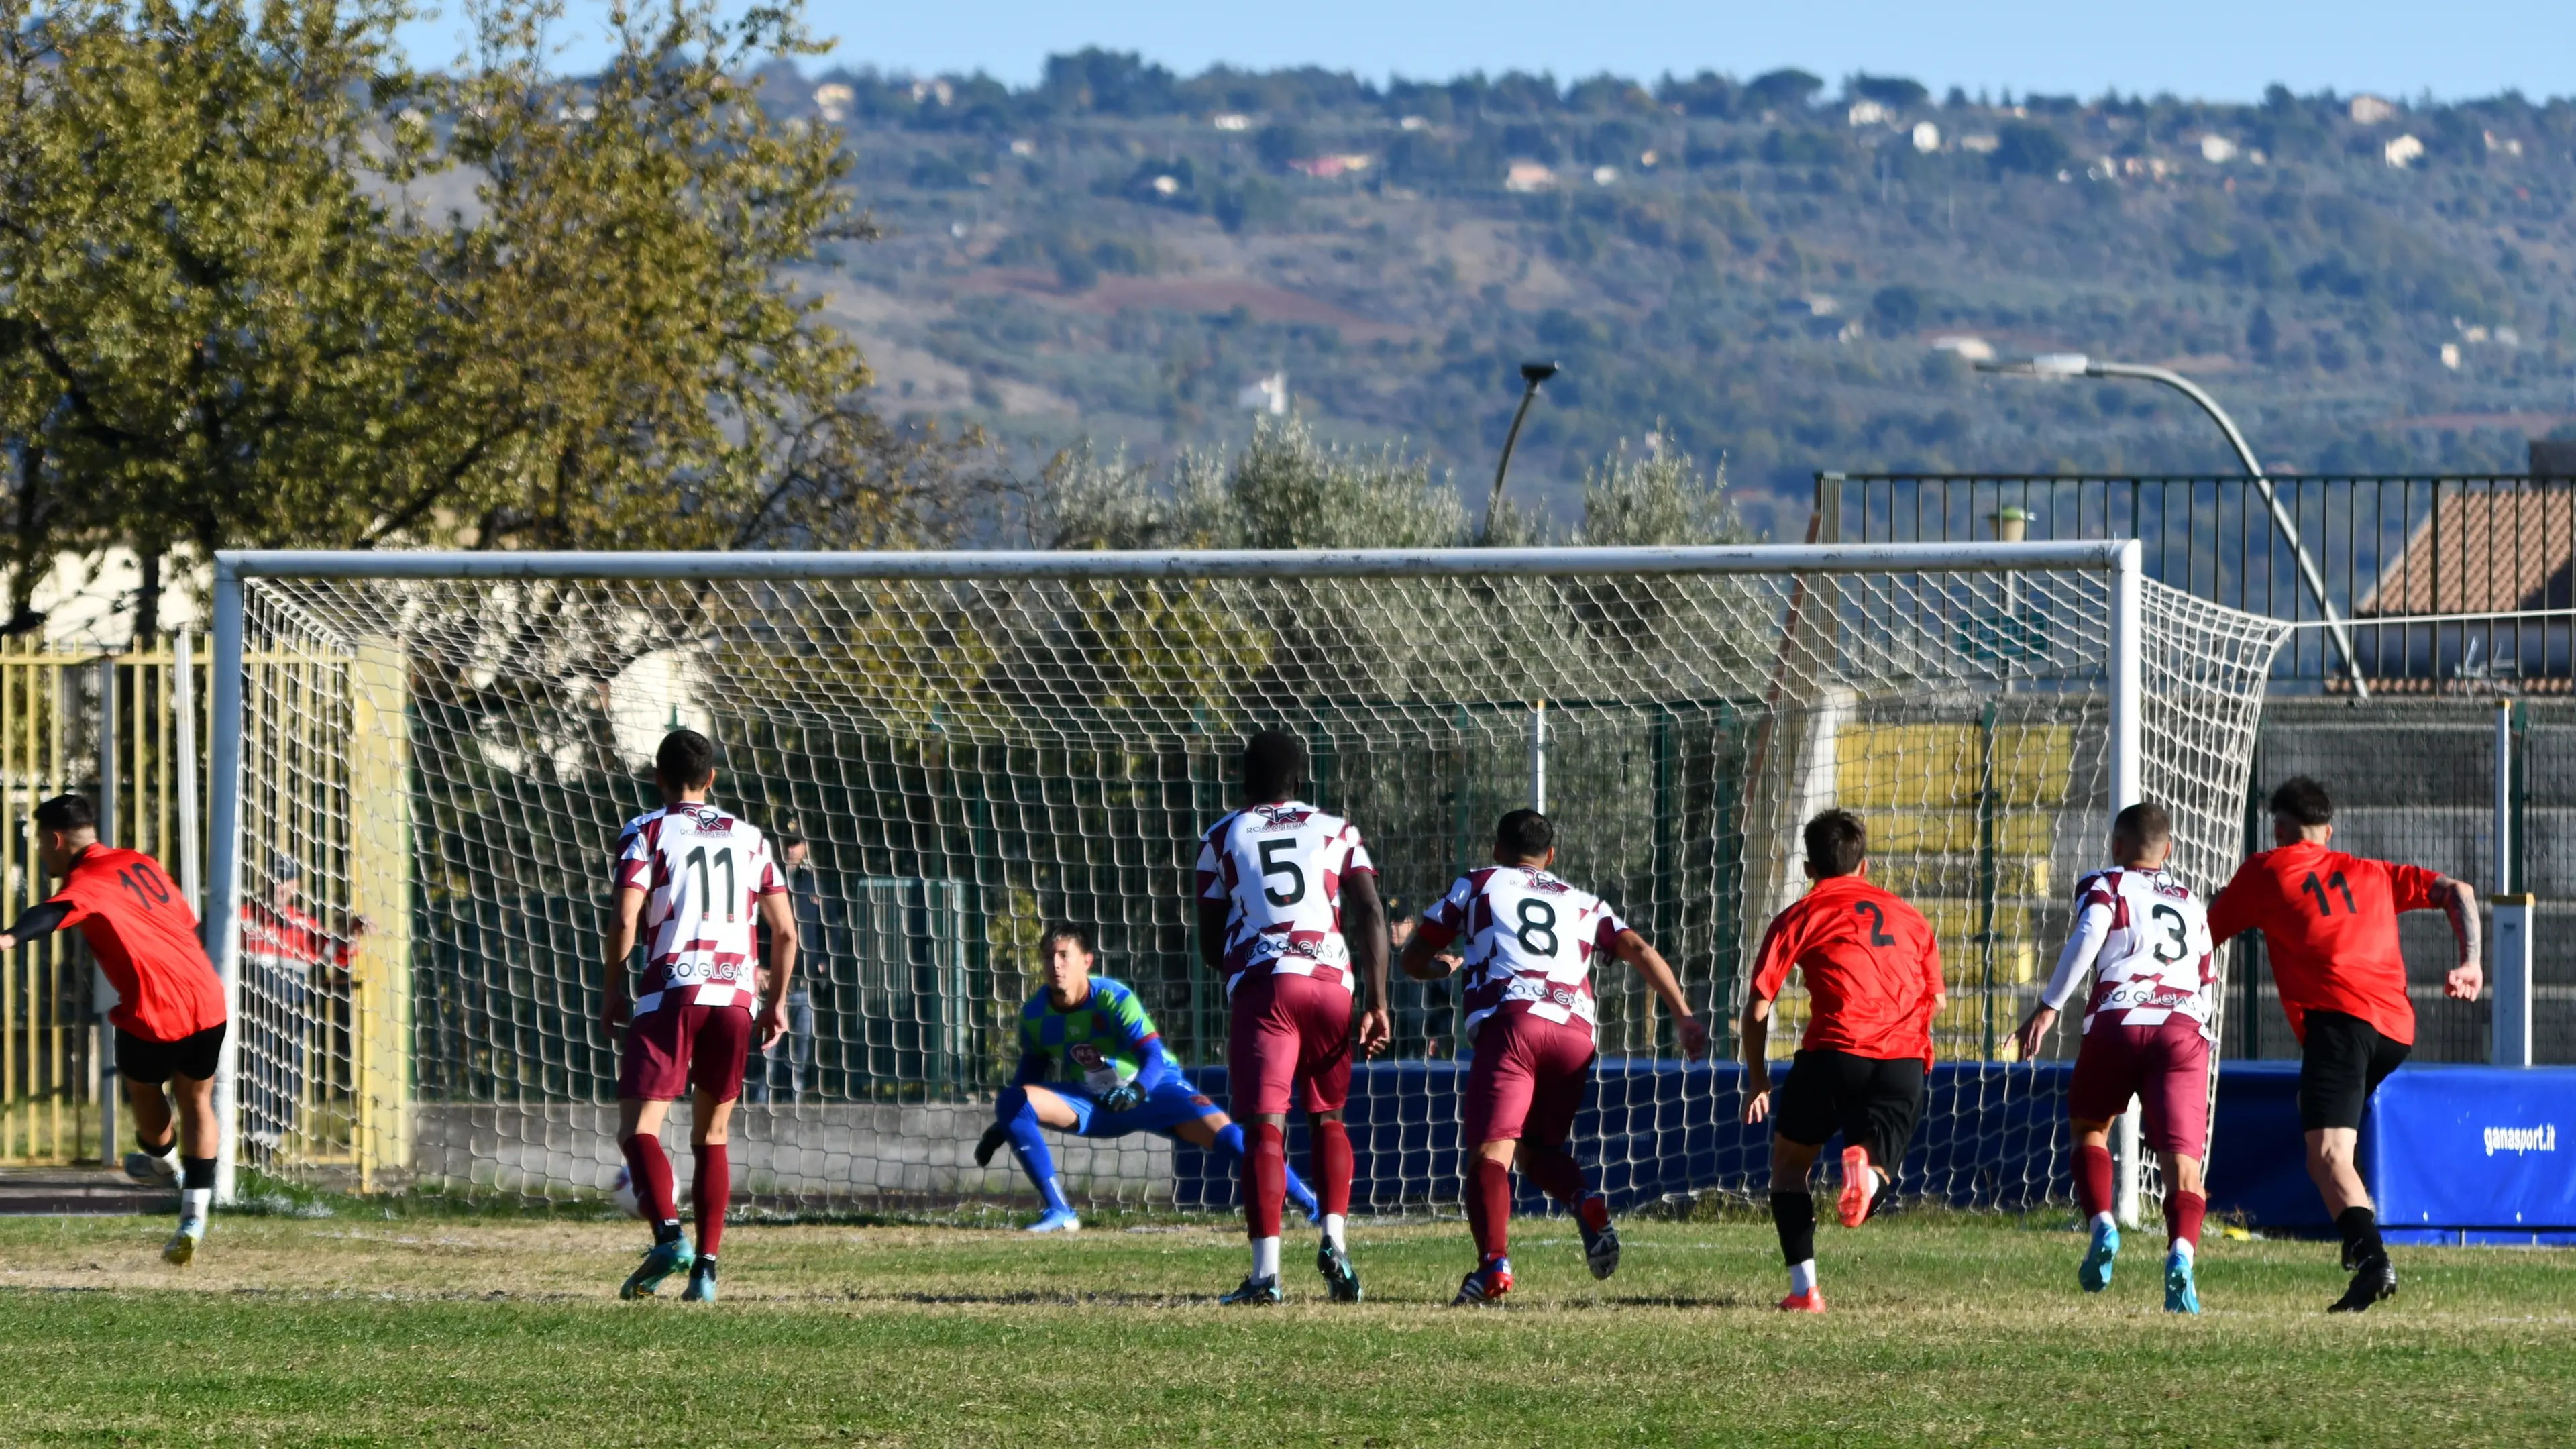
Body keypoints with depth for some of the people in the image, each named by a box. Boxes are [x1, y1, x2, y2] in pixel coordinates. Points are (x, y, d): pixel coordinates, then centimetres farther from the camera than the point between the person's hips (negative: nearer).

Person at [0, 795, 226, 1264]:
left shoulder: (85, 882, -9)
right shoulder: (140, 863, 15)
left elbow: (56, 912, -32)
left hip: (154, 1015, -6)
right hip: (207, 1000, 6)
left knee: (142, 1086, 25)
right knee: (197, 1101, 20)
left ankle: (162, 1161, 52)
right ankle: (194, 1216, 11)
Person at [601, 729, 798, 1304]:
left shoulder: (648, 832, 4)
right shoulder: (748, 838, 16)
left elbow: (625, 918, -9)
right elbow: (784, 930, 12)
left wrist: (612, 990, 3)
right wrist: (778, 1002, 22)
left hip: (672, 992, -4)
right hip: (735, 996, 4)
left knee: (639, 1129, -7)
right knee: (712, 1135, 15)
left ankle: (669, 1234, -31)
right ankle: (705, 1267, 7)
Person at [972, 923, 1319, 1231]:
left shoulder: (1114, 999, -23)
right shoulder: (1034, 1015, -10)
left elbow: (1154, 1058, -26)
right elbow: (1031, 1071, 8)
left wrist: (1137, 1091, -47)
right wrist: (1001, 1128, 6)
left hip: (1154, 1090, -4)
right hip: (1091, 1101, 4)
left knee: (1223, 1134, -23)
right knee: (1012, 1102, -19)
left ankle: (1311, 1205, -15)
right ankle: (1059, 1211, -14)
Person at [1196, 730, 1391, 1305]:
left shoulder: (1223, 838, 15)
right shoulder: (1335, 833, 17)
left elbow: (1210, 945, 16)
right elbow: (1371, 916, 4)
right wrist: (1378, 1004, 2)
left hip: (1261, 983, -2)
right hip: (1330, 979, 2)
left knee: (1265, 1127, -5)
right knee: (1327, 1118, 19)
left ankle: (1266, 1270, -15)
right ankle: (1334, 1241, 1)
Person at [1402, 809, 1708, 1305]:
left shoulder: (1478, 885, 24)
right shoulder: (1583, 904, 30)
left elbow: (1414, 960, 27)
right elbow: (1640, 951, 17)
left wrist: (1444, 969, 48)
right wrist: (1684, 1017, 13)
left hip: (1510, 1022, -3)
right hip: (1576, 1031, 3)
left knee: (1491, 1151, -11)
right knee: (1536, 1150, 19)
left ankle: (1494, 1262, -33)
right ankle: (1585, 1202, -12)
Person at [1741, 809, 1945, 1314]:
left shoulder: (1800, 916, 13)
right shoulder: (1909, 917, 24)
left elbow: (1757, 1007, 7)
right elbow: (1937, 1000, 29)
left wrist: (1757, 1082, 18)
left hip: (1837, 1049, -3)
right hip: (1906, 1058, 3)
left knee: (1789, 1161, 20)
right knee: (1866, 1200, 8)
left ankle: (1804, 1287, 6)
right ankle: (1868, 1166, -31)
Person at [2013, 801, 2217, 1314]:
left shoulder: (2104, 886, 15)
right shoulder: (2192, 905, 29)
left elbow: (2089, 934, -6)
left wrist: (2049, 1007, -7)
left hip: (2118, 1020, -2)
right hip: (2184, 1027, 2)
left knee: (2090, 1127, 22)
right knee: (2181, 1157, -7)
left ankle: (2102, 1225, 0)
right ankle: (2181, 1252, -32)